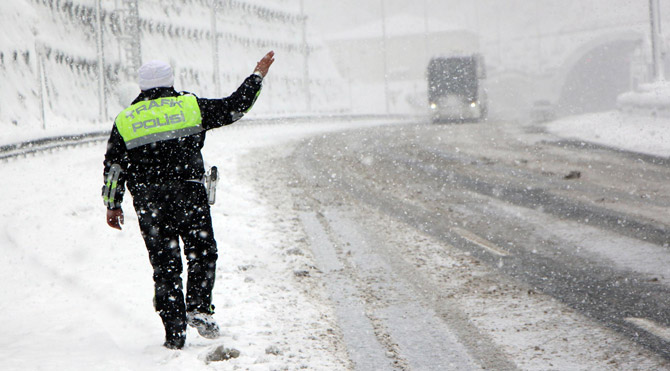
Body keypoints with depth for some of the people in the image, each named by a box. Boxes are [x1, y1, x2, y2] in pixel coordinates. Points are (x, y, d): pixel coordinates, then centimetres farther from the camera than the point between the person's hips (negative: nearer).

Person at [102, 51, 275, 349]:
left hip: (148, 203, 2)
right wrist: (257, 77, 25)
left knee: (165, 265, 7)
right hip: (188, 194, -2)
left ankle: (174, 332, 5)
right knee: (202, 254, 14)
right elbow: (233, 107, 11)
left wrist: (113, 205, 15)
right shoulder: (190, 106, 5)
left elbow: (113, 166, 8)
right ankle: (198, 308, -3)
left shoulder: (124, 120, 10)